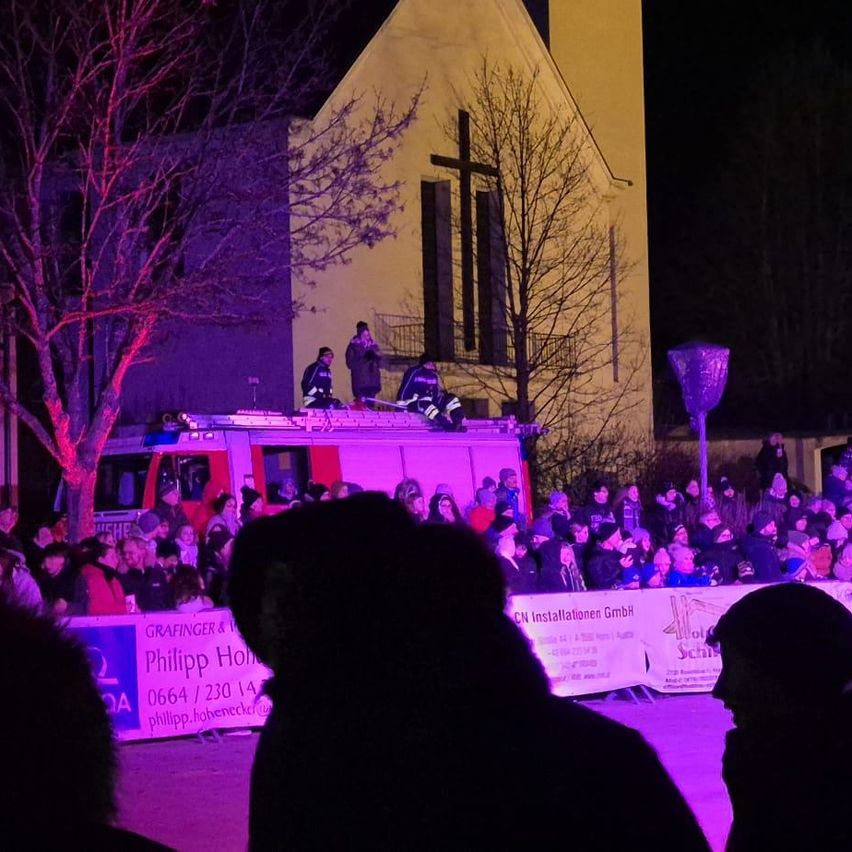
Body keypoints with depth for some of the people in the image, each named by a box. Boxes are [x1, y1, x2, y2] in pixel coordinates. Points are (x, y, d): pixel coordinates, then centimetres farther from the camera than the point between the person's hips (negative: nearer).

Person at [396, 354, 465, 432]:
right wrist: (400, 406, -14)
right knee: (424, 402, -40)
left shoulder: (434, 375, 12)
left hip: (431, 402, 7)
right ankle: (446, 424, -55)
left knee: (451, 398, -10)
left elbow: (437, 392, 19)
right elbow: (404, 390, -10)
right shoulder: (414, 372, -8)